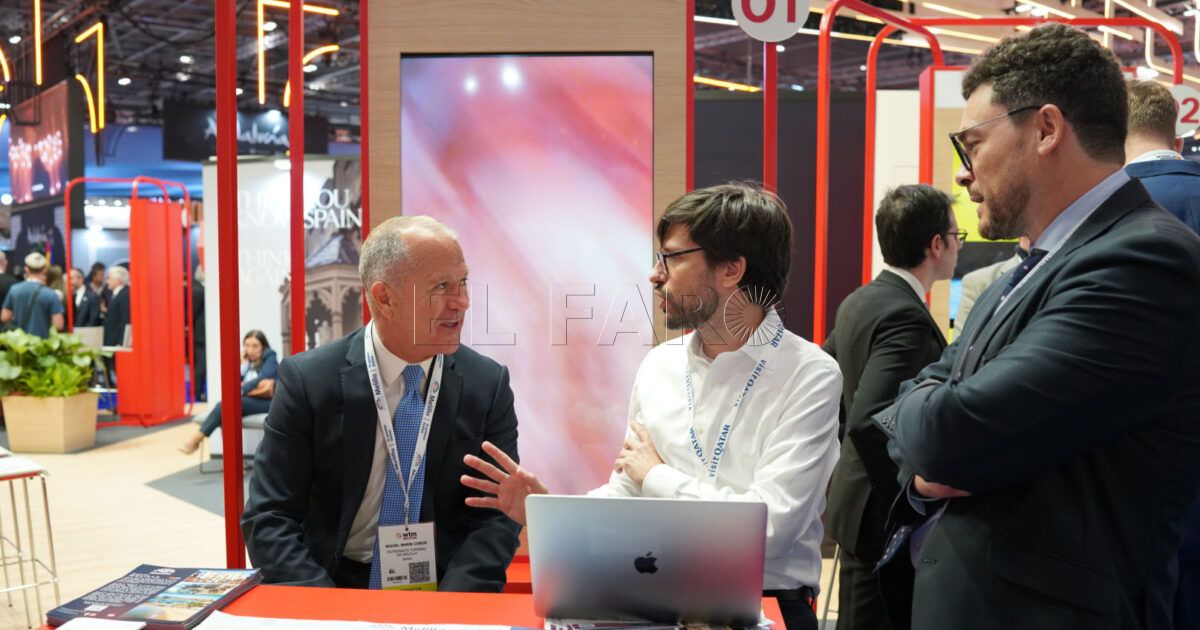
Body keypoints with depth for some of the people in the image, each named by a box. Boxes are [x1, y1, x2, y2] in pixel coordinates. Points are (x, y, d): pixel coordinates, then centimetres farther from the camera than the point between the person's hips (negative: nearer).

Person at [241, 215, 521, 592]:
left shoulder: (489, 385, -2)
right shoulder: (306, 381, -6)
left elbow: (498, 516, -2)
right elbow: (268, 519, -5)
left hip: (450, 590, 1)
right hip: (336, 586, -1)